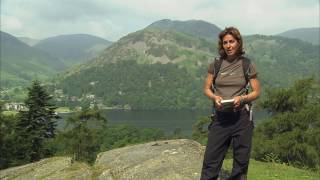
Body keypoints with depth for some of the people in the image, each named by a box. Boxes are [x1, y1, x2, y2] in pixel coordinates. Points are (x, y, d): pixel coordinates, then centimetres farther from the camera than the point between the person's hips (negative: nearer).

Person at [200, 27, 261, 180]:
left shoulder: (247, 65, -1)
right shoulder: (216, 65, 2)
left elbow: (256, 92, 3)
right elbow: (207, 88, 8)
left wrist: (242, 98, -16)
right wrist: (214, 97, -13)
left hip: (241, 117, -1)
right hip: (220, 117, 1)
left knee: (241, 161, 9)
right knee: (211, 159, 1)